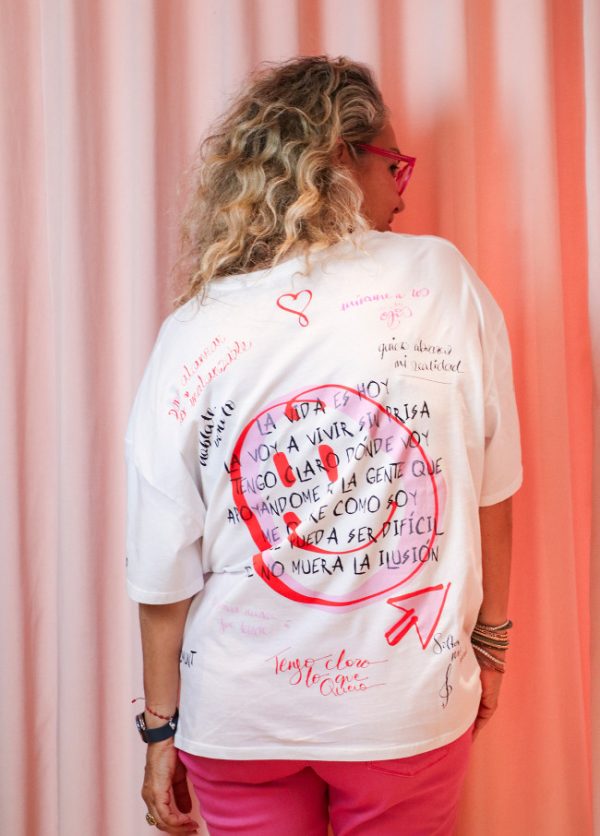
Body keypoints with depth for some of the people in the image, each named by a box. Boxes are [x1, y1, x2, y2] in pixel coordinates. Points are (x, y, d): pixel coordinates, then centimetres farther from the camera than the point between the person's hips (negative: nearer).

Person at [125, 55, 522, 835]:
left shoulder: (191, 331, -10)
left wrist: (162, 724, 7)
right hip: (412, 706, 0)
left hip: (236, 717, 1)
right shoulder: (446, 280, -11)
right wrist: (490, 641, 10)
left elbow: (165, 568, -8)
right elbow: (490, 491, -5)